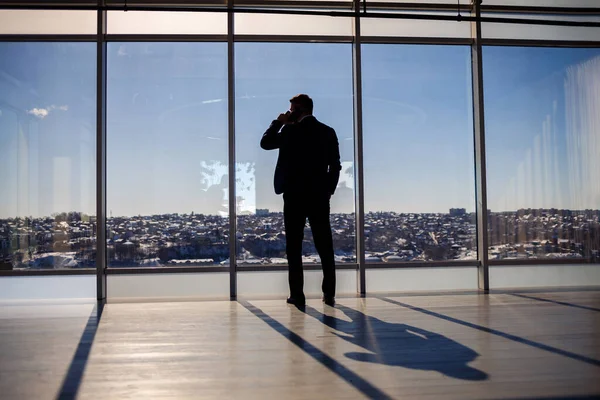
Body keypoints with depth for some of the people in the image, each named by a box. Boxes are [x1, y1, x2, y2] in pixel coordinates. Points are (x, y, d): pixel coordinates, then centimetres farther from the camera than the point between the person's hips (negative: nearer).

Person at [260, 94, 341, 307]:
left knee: (294, 247, 3)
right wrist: (328, 190, 13)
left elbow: (265, 143, 5)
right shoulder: (328, 132, 6)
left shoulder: (290, 131, -6)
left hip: (294, 196, -3)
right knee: (325, 247, 7)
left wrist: (278, 122, 11)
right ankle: (329, 294, 8)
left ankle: (297, 295, 2)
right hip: (319, 196, 3)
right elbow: (336, 166, 6)